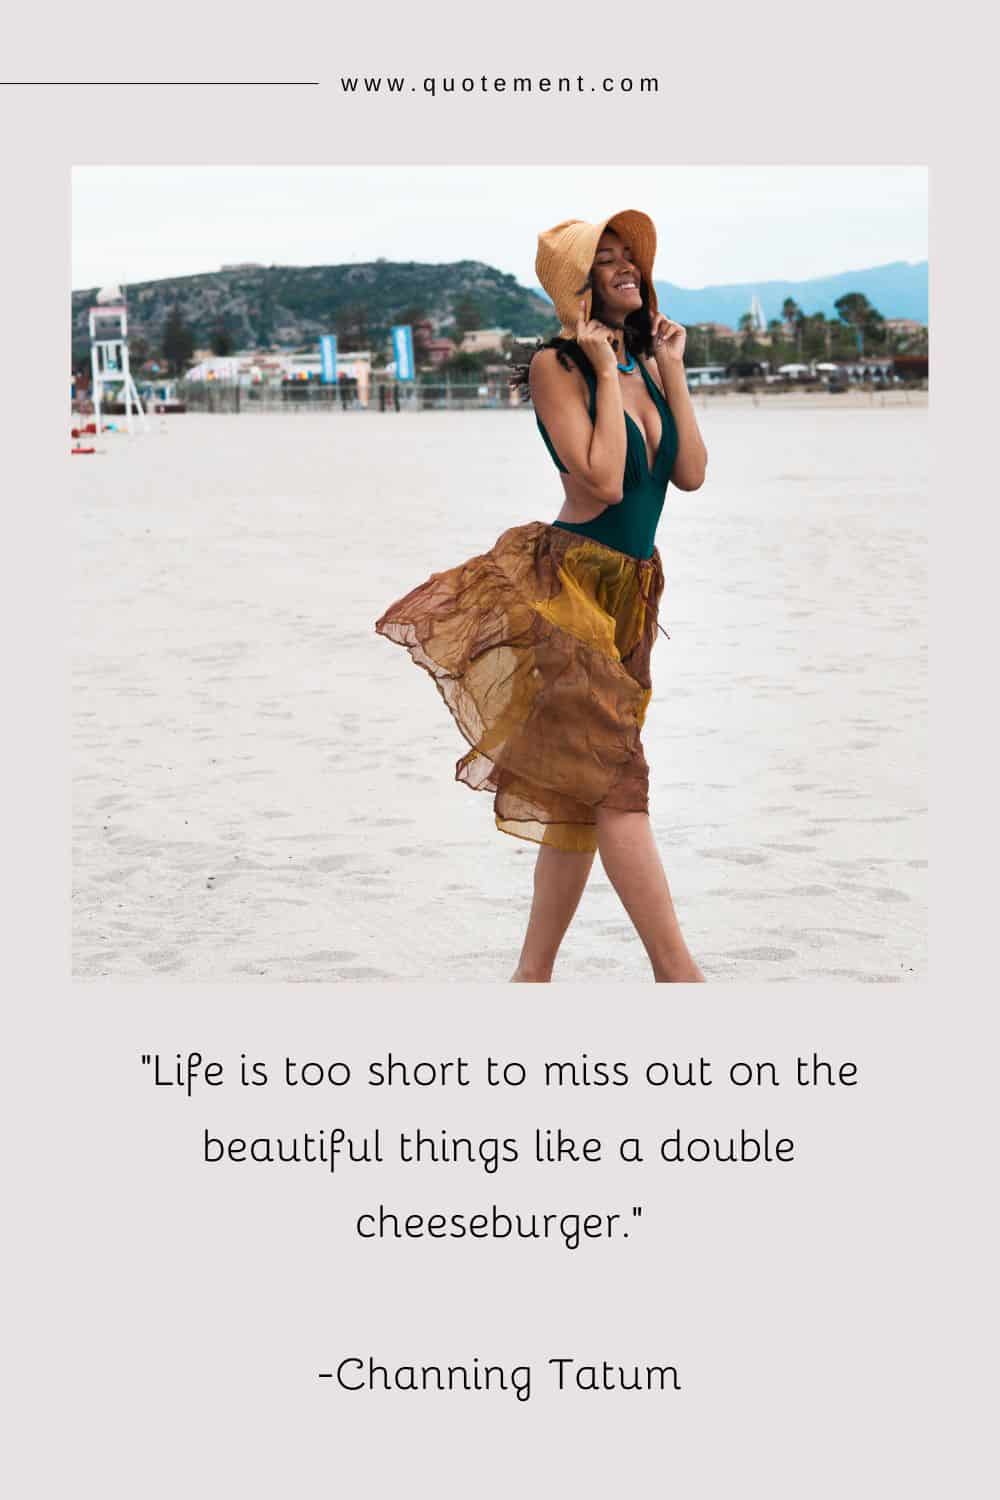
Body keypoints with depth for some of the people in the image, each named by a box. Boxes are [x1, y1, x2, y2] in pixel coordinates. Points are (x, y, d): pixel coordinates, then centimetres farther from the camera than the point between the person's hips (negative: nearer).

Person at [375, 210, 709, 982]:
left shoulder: (644, 363, 11)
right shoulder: (556, 365, -10)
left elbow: (692, 474, 3)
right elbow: (603, 481, -19)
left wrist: (672, 370, 3)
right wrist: (604, 368, -14)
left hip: (633, 591, 8)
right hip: (572, 585, -8)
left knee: (583, 788, 9)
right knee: (615, 778, -13)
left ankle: (534, 972, 16)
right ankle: (678, 972, -15)